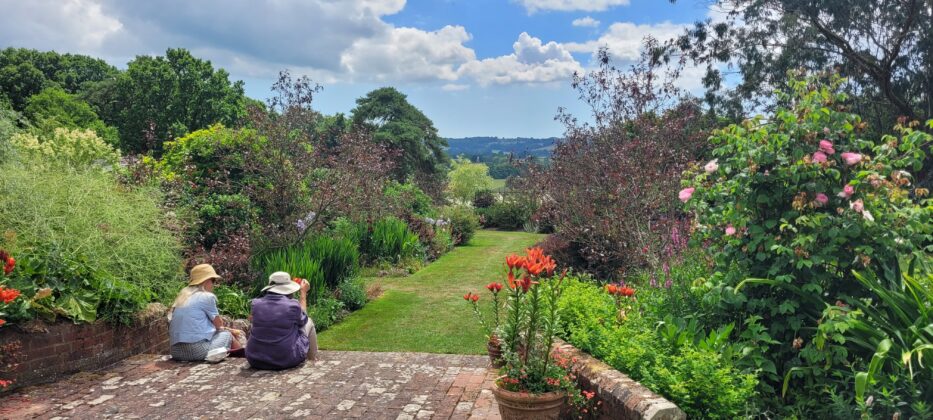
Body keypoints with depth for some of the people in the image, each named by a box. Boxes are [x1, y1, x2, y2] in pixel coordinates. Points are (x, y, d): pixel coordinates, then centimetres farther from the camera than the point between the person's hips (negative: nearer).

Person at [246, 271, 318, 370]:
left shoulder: (256, 304, -7)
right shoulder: (293, 305, -15)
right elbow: (303, 319, 10)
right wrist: (303, 292, 19)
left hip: (255, 361, 3)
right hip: (287, 361, -3)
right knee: (309, 322, 18)